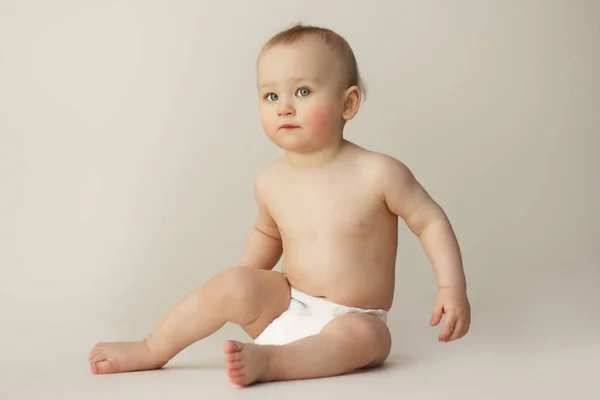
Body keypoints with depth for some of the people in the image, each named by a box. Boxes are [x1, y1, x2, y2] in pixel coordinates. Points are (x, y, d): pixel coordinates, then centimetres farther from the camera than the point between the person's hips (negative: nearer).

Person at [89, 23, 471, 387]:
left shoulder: (378, 174, -16)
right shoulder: (271, 182, -3)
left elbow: (431, 221, -5)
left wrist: (453, 287, -13)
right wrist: (247, 285, 11)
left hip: (351, 319, -3)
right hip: (286, 306, 3)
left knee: (365, 335, -34)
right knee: (231, 284, -20)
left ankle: (268, 359, -41)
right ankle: (151, 352, -5)